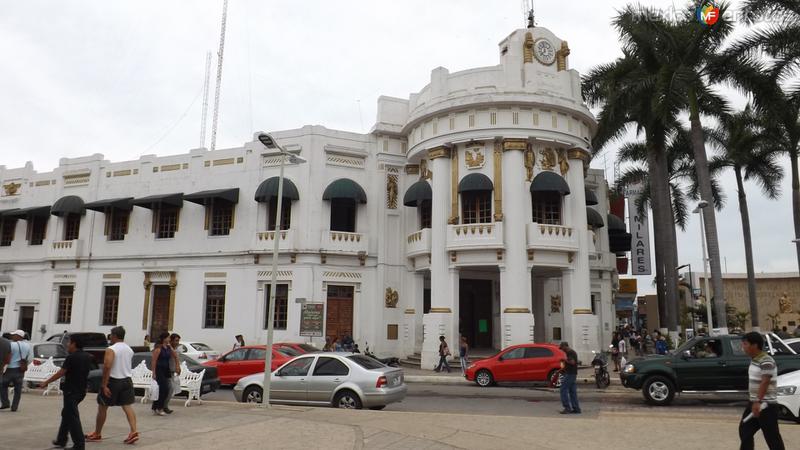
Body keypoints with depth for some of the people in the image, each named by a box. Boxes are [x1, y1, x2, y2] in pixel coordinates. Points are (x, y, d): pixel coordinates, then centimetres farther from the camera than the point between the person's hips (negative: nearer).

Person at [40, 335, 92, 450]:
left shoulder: (72, 357, -16)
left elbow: (60, 373, -14)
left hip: (71, 391, -8)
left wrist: (46, 382, -4)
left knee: (72, 417, -3)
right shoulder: (87, 357, 7)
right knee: (66, 414, 22)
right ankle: (61, 440, 29)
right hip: (81, 390, 8)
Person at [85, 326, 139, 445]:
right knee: (128, 406, 3)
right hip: (127, 380, 6)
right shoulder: (129, 350, 11)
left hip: (113, 381, -6)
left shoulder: (111, 349, -13)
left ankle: (97, 434, 23)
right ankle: (133, 432, -10)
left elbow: (107, 367, -22)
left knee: (102, 407, 11)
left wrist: (104, 385, -21)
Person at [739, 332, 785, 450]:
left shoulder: (766, 361, -20)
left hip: (766, 405, -9)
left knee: (772, 436, 0)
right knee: (744, 430, 13)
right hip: (754, 402, 9)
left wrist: (758, 402, -29)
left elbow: (765, 383, -26)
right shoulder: (754, 360, 10)